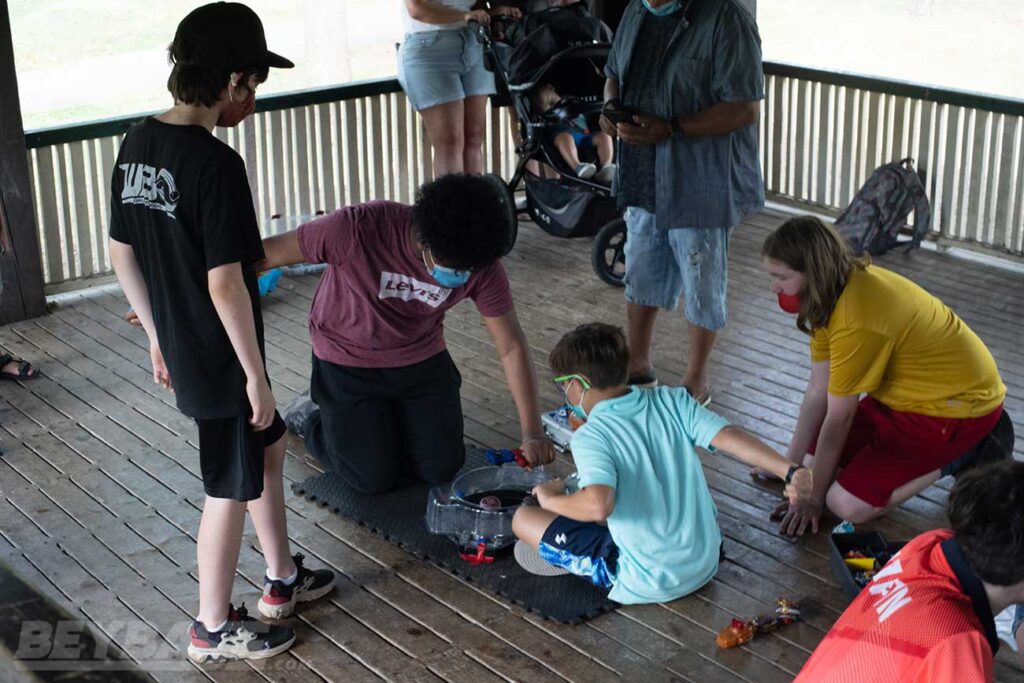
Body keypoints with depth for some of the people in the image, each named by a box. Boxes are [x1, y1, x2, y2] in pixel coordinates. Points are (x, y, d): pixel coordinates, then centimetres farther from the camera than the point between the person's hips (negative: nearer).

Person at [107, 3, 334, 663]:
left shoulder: (138, 143, 1)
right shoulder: (216, 164, -25)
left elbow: (121, 253, 9)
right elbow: (225, 286, -25)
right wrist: (256, 375, -15)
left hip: (179, 347, 9)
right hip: (220, 359, -9)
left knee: (269, 444, 26)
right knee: (231, 489, 9)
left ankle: (283, 580, 40)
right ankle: (215, 627, 26)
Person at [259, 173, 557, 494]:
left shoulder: (482, 265, -22)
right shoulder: (359, 229, -35)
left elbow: (512, 347, -15)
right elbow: (268, 253, -25)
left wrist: (532, 432, -20)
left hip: (421, 358, 4)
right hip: (348, 362, -3)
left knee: (442, 468, 1)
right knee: (374, 479, -3)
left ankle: (382, 420, 30)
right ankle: (311, 416, 24)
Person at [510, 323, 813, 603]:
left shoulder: (591, 437, -19)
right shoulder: (672, 401, -5)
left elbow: (598, 506, -34)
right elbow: (730, 436, -16)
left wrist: (552, 499, -15)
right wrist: (791, 471, -19)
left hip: (648, 585, -6)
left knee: (524, 519, 3)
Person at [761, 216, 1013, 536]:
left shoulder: (856, 320, -32)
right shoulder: (834, 290, -4)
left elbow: (838, 418, -22)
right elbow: (818, 392, 2)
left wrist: (813, 498, -11)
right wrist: (790, 464, 5)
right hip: (907, 393, 9)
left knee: (846, 503, -17)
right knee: (816, 464, 6)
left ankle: (963, 455, -2)